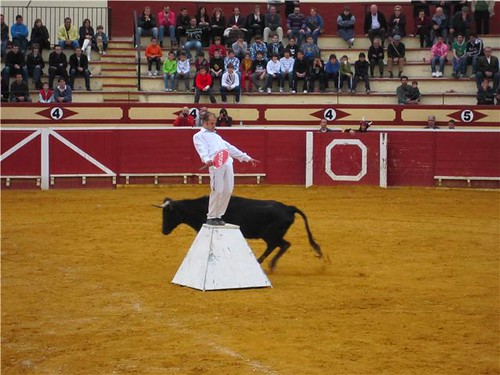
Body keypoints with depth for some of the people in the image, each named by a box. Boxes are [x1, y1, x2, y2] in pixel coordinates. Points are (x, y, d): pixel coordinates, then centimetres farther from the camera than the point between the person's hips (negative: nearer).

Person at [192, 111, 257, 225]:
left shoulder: (216, 136, 34)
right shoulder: (198, 136, 12)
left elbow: (230, 147, 36)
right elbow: (202, 149, -7)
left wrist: (247, 158, 32)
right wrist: (207, 160, -29)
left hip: (228, 162, 7)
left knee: (228, 191, 1)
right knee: (217, 191, -11)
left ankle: (218, 216, 12)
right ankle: (211, 217, 1)